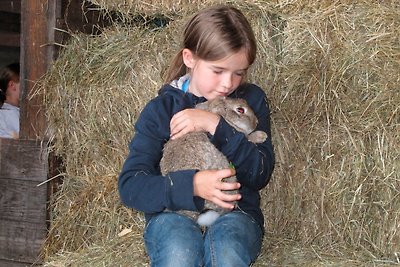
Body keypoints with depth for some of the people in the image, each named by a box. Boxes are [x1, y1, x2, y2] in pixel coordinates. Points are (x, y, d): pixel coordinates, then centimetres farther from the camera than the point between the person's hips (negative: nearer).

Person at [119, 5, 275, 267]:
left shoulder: (251, 100, 6)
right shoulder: (161, 109, 2)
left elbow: (261, 173, -5)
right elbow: (130, 186, -6)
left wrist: (215, 125, -17)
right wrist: (191, 185, -23)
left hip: (234, 213, 1)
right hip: (174, 212, 0)